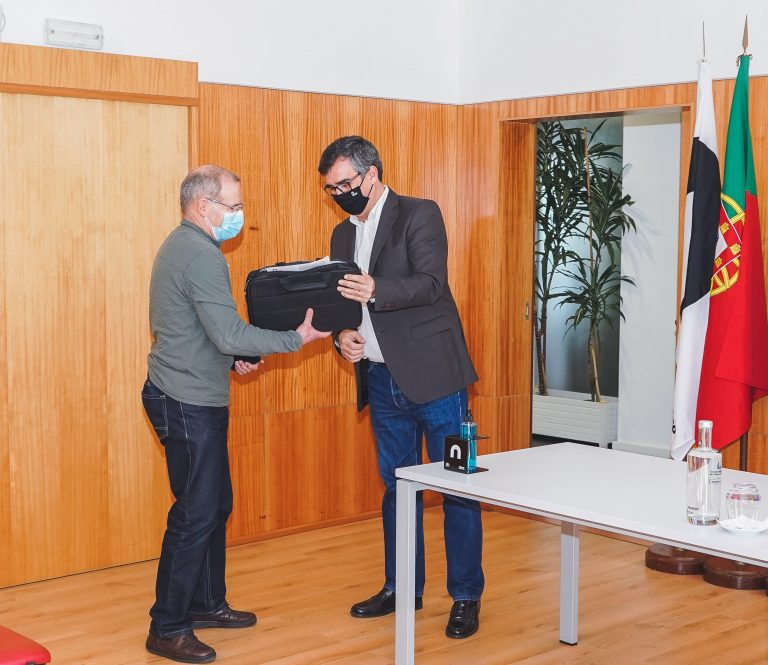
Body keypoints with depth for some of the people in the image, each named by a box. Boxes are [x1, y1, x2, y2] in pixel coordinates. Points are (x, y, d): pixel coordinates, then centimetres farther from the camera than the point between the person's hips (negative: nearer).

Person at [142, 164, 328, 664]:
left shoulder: (182, 247, 14)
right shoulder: (201, 256, -19)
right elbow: (230, 334, -25)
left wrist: (234, 357, 12)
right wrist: (295, 338, -19)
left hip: (193, 400, 10)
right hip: (189, 404, -10)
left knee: (216, 505, 17)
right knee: (196, 515, -4)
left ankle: (206, 604, 29)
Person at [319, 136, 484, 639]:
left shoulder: (420, 215, -8)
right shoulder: (343, 234, 13)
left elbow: (431, 283, -21)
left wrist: (376, 290, -38)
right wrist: (342, 334, -7)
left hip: (433, 374, -7)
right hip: (382, 380, 7)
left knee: (456, 486, 0)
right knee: (397, 485, 15)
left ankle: (466, 597, 10)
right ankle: (402, 588, 27)